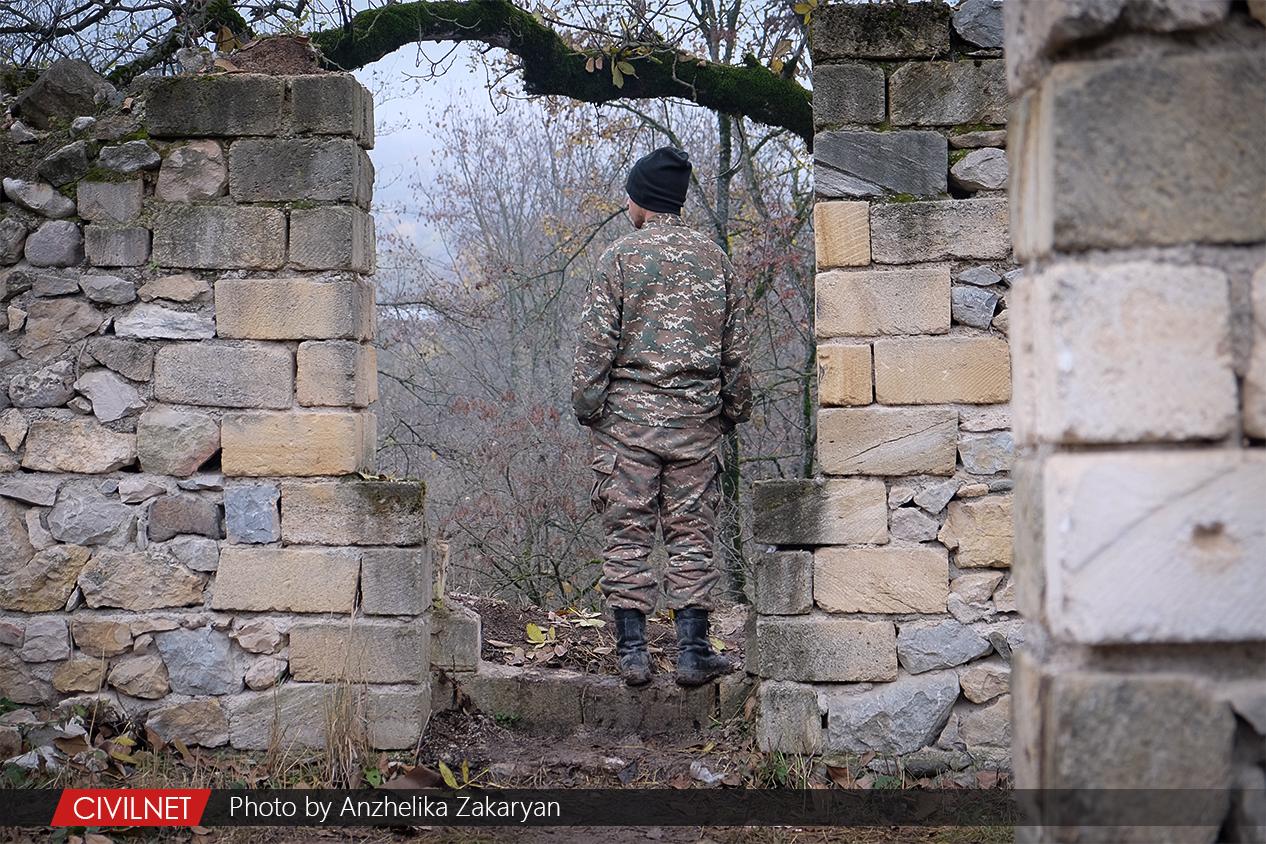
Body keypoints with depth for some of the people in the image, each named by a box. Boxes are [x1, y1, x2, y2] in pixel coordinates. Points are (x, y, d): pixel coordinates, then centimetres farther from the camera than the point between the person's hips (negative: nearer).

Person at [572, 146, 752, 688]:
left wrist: (587, 406, 1)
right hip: (697, 419, 3)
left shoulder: (620, 257, -3)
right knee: (692, 536, 6)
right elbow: (736, 349, 11)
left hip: (629, 417, -3)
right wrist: (733, 411, 19)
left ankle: (632, 651, 2)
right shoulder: (715, 260, 8)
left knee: (627, 535, 3)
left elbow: (596, 342, -6)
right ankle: (693, 651, 5)